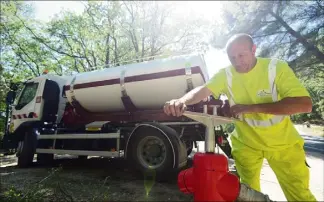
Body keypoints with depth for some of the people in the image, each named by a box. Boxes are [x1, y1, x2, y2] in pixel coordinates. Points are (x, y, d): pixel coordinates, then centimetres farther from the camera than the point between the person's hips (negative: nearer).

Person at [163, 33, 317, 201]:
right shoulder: (225, 74, -9)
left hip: (282, 142, -1)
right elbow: (202, 90, -22)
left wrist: (251, 107, -33)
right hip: (246, 143, 2)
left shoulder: (277, 67, -16)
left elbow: (304, 104, -25)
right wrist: (181, 101, -45)